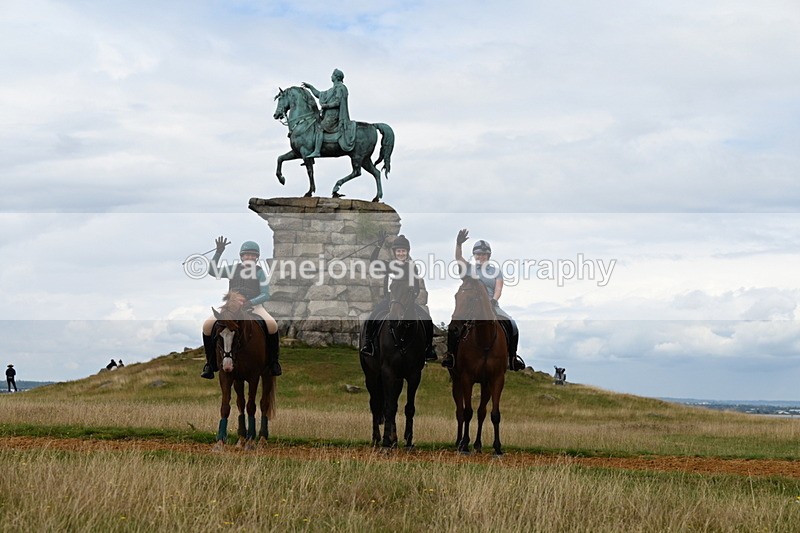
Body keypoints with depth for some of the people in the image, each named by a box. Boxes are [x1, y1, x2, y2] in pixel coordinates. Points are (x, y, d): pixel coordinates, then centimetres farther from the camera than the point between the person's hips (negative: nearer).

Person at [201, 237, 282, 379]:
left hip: (254, 305, -2)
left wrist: (251, 302, -22)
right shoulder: (233, 269, 11)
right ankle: (210, 363, -5)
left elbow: (265, 295, -4)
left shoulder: (259, 272, 3)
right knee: (207, 326, -21)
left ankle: (274, 361, -12)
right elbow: (212, 271, 0)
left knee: (272, 325, -32)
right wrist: (218, 253, -10)